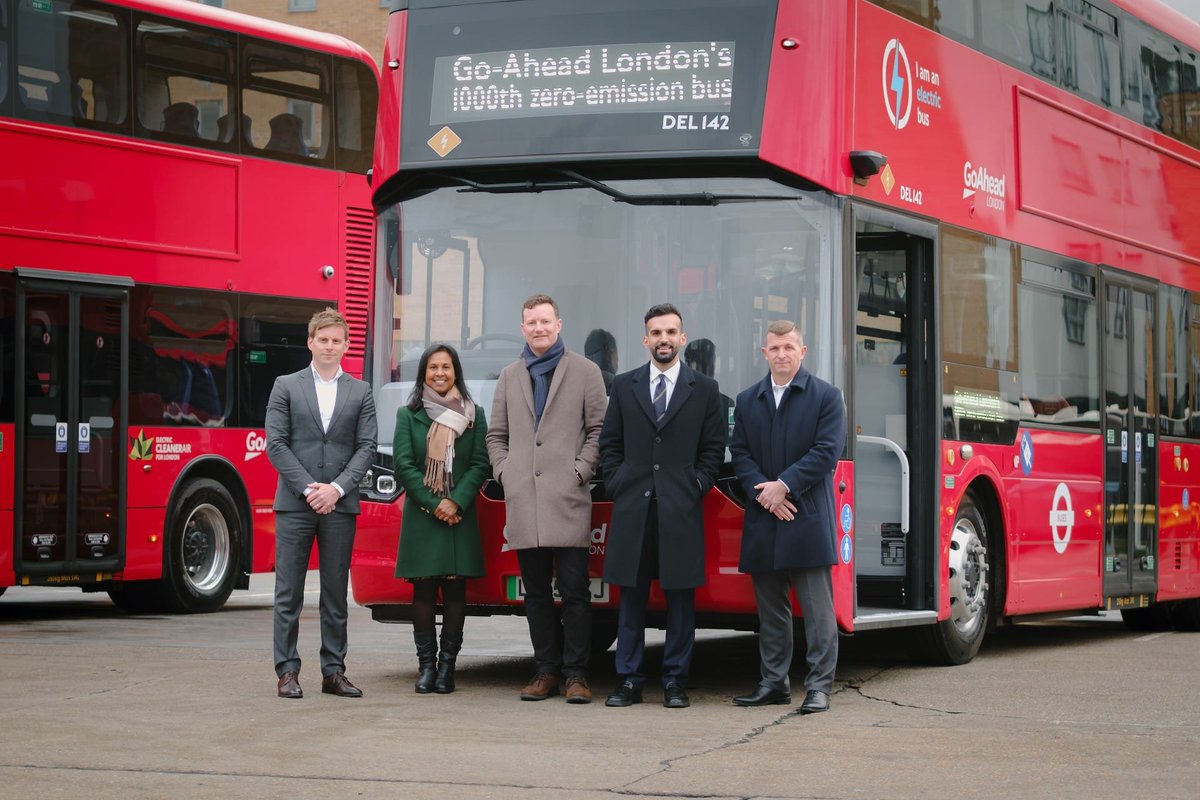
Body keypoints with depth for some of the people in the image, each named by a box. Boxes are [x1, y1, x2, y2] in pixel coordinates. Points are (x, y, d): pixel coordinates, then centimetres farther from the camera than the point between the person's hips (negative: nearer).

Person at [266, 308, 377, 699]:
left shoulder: (361, 392, 10)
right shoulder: (286, 387, 6)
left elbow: (366, 447, 3)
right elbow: (276, 444, -1)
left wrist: (337, 488, -11)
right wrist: (307, 488, -11)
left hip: (340, 505, 1)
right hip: (294, 504, -1)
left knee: (336, 593, 5)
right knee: (289, 593, 0)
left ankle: (333, 671, 10)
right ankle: (287, 671, 3)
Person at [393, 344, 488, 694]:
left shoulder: (474, 414, 9)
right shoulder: (408, 415, 8)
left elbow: (480, 464, 3)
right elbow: (403, 465, 0)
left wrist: (456, 502, -11)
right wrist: (434, 504, -9)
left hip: (460, 516, 0)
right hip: (421, 516, 0)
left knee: (455, 590, -2)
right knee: (424, 591, -3)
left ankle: (447, 666, 1)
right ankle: (426, 666, 1)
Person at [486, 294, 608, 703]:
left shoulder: (584, 372, 7)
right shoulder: (509, 377, 18)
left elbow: (598, 429, 4)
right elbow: (496, 434, 22)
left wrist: (581, 470, -7)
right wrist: (503, 471, 6)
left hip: (567, 500, -4)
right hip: (523, 501, 4)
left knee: (574, 592, -6)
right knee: (536, 593, 6)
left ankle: (576, 674, -2)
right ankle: (545, 671, 10)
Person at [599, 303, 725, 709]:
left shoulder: (704, 389, 8)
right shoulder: (624, 386, 11)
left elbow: (714, 448, 8)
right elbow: (609, 443, 13)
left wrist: (696, 488, -2)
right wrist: (617, 485, 2)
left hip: (681, 509, -1)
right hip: (632, 507, 1)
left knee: (680, 597, 1)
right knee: (631, 597, 3)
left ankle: (675, 682, 7)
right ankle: (629, 680, 7)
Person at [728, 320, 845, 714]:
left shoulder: (826, 396, 1)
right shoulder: (747, 401, 14)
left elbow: (827, 452, -7)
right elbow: (740, 454, 7)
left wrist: (784, 485, -13)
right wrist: (763, 492, -9)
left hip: (808, 519, -4)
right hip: (763, 520, 5)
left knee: (817, 607, -5)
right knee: (770, 608, 10)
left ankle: (819, 686, -4)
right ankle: (774, 682, 16)